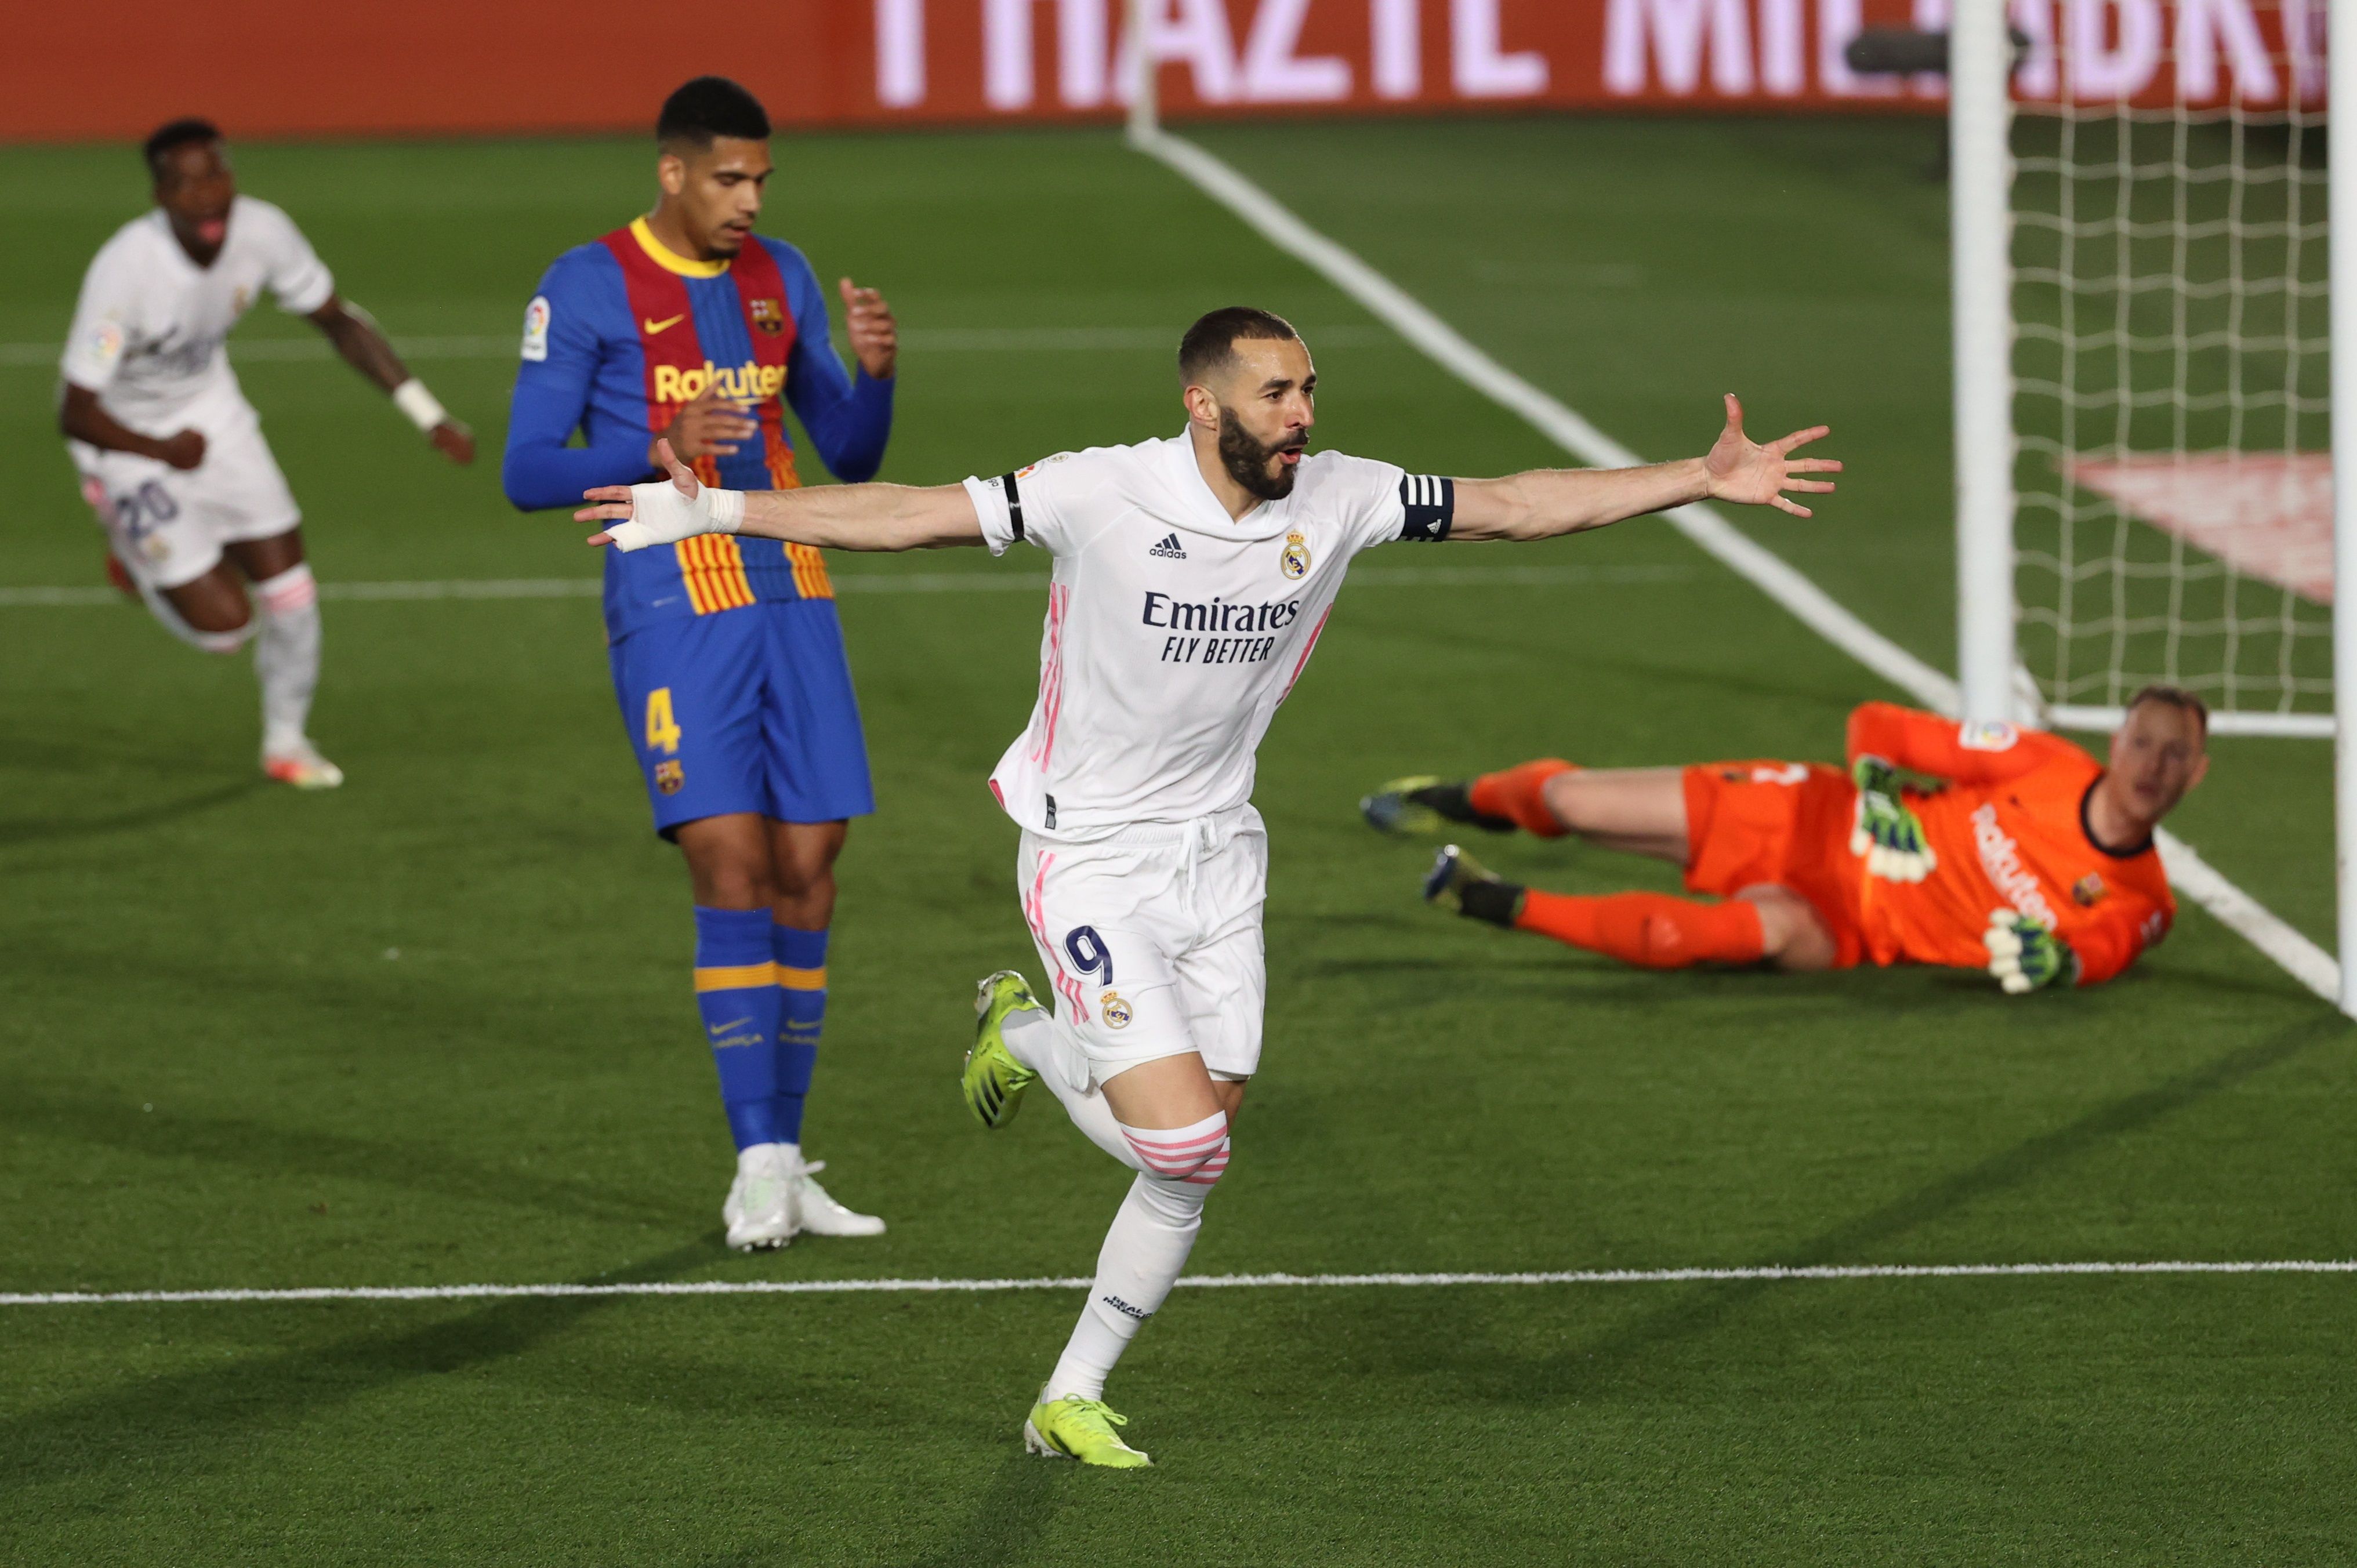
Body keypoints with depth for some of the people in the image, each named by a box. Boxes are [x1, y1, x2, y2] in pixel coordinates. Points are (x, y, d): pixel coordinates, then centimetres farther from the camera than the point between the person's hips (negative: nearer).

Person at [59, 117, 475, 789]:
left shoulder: (262, 232, -19)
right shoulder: (125, 269, -35)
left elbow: (339, 321, -2)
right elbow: (76, 413, -28)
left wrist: (429, 417, -7)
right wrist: (165, 453, -18)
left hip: (212, 409, 5)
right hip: (127, 440, -5)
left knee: (288, 589, 4)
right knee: (226, 624, -5)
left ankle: (286, 742, 29)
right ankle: (138, 555, 27)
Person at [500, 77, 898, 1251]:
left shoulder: (780, 279, 13)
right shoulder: (586, 290, -4)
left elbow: (851, 459, 16)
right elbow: (527, 473, -6)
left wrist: (875, 372, -5)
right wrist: (660, 453, -22)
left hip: (791, 603, 5)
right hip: (673, 614, -5)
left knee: (807, 867, 1)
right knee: (731, 865, -14)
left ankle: (785, 1164, 9)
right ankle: (759, 1165, -13)